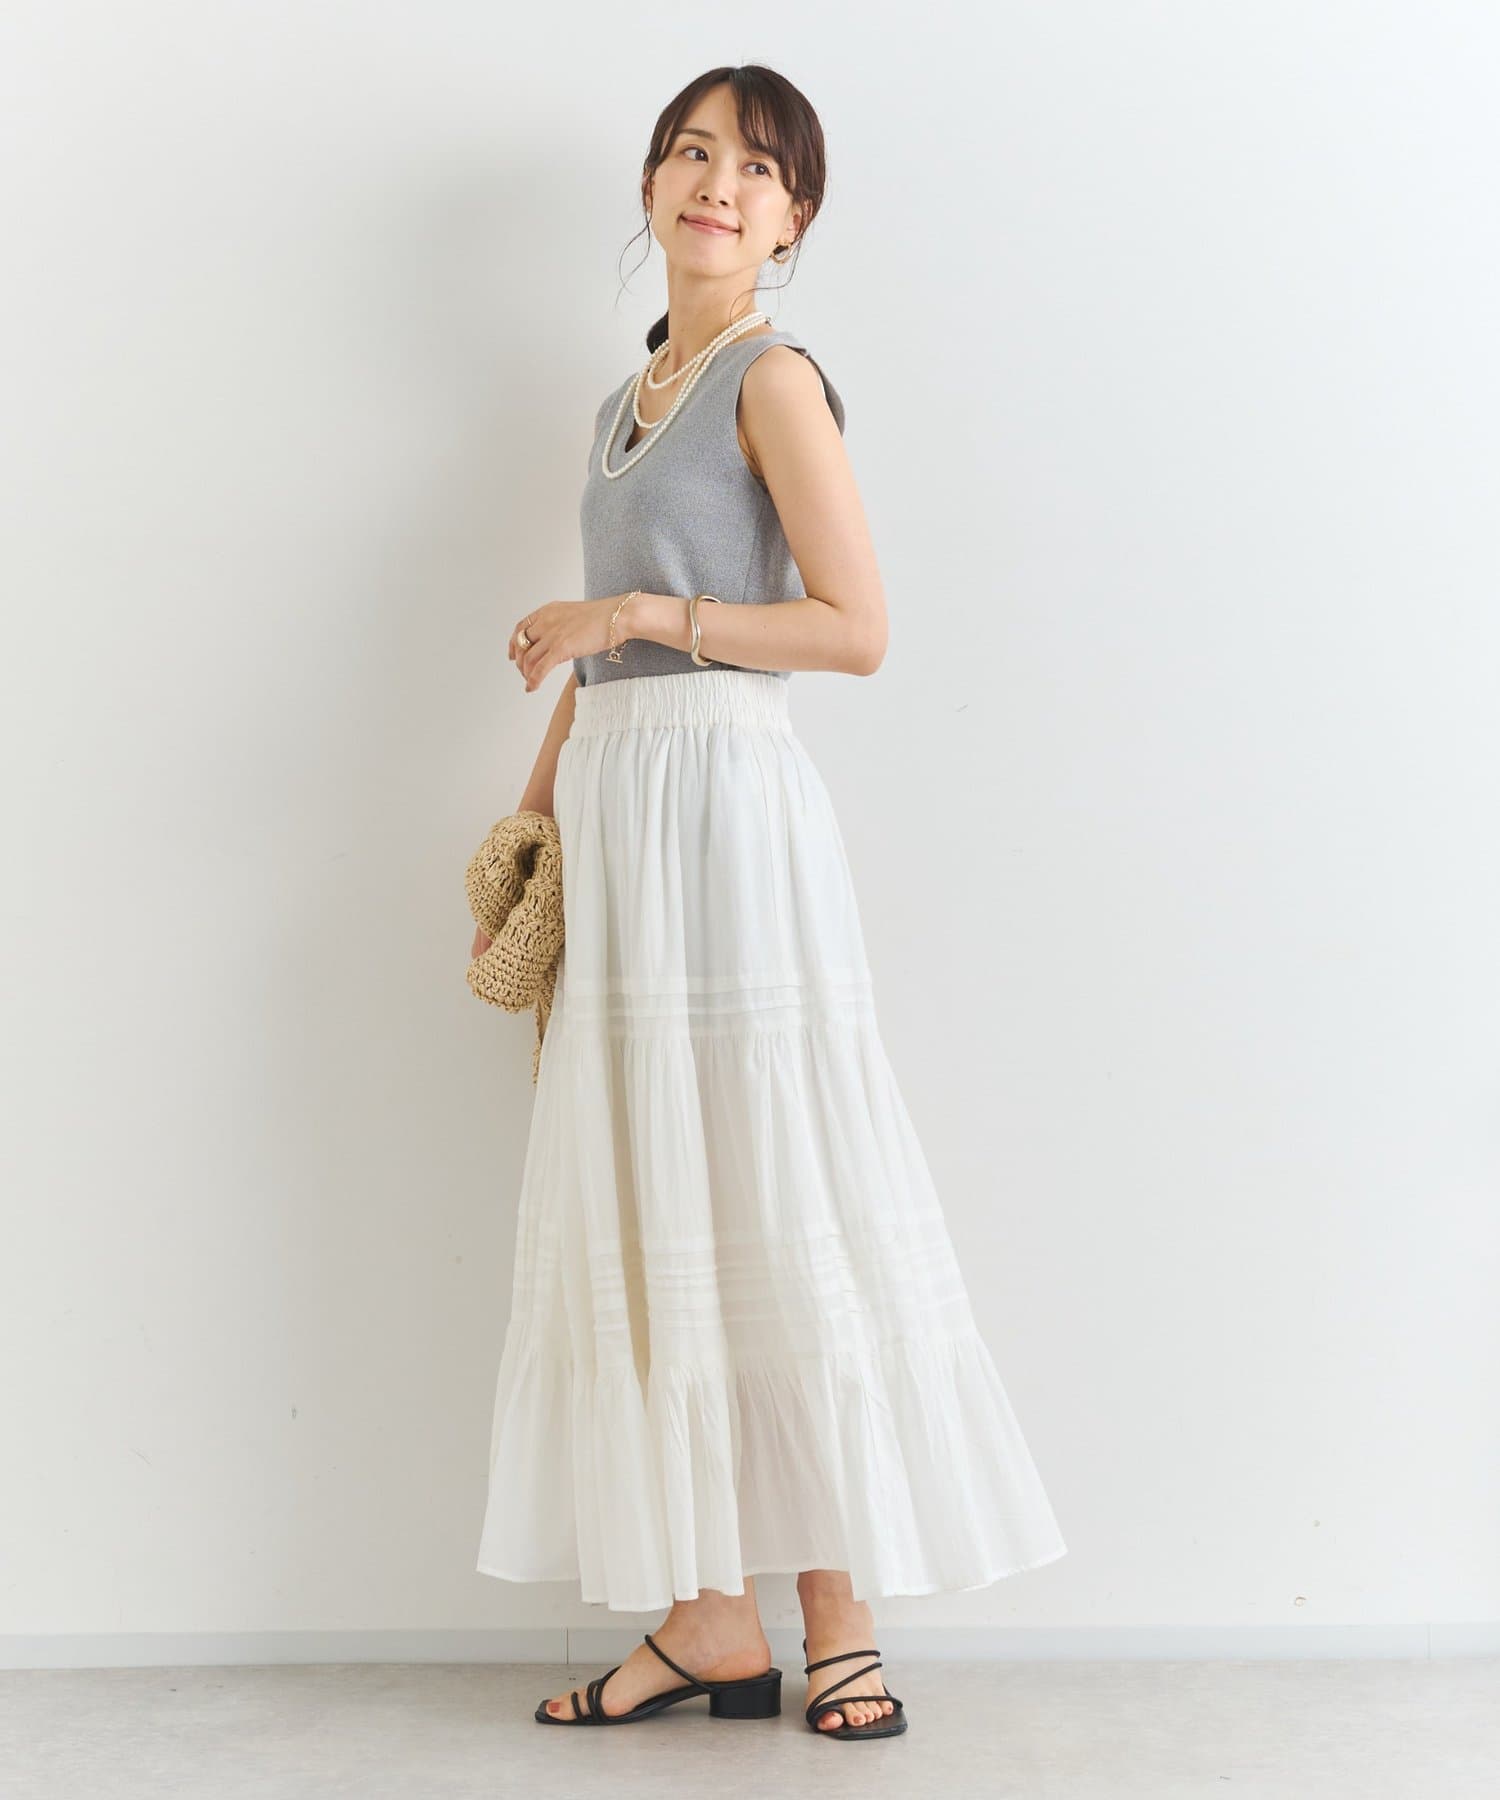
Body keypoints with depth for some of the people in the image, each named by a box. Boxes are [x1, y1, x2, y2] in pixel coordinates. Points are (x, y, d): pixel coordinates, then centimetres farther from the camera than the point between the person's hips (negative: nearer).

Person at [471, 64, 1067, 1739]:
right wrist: (533, 810, 19)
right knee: (650, 1206, 5)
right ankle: (705, 1612, 12)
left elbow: (856, 629, -11)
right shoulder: (627, 399, 20)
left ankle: (838, 1619, 6)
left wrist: (643, 614, -14)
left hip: (723, 802, -8)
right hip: (617, 817, 8)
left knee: (766, 1196, -5)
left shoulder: (774, 377, -3)